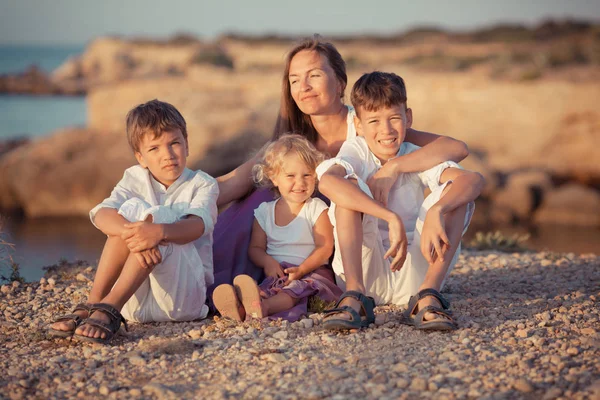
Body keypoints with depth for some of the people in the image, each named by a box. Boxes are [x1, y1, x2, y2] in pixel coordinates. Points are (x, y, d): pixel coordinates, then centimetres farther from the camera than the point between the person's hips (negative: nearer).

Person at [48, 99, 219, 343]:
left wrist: (159, 231, -42)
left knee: (154, 215, -25)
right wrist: (132, 235, -35)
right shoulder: (135, 179, 9)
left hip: (183, 294, -2)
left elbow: (197, 225, -21)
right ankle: (92, 303, -26)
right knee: (131, 208, -19)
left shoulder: (202, 184, 3)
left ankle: (109, 308, -35)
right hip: (135, 301, 2)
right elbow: (102, 214, -13)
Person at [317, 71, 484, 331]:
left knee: (455, 193, -16)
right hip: (365, 270, -1)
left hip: (414, 272, 1)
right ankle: (354, 297, -31)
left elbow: (474, 180, -21)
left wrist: (436, 211, -41)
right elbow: (326, 181, -32)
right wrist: (391, 218, -39)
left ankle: (428, 297, -27)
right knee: (348, 185, -21)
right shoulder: (356, 151, -6)